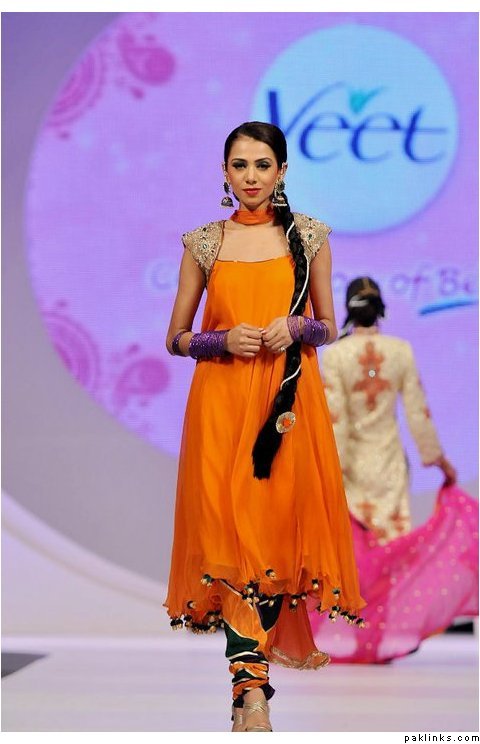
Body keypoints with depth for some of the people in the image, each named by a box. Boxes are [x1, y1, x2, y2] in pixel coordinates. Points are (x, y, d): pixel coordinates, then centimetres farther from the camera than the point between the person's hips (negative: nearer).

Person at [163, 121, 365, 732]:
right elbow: (176, 339, 9)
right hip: (222, 399, -1)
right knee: (231, 526, -8)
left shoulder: (309, 235, 7)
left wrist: (296, 326, -8)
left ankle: (286, 636, 24)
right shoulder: (203, 242, 6)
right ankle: (251, 688, -9)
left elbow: (328, 328, 14)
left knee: (284, 516, 0)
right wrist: (224, 340, -10)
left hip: (290, 399, 1)